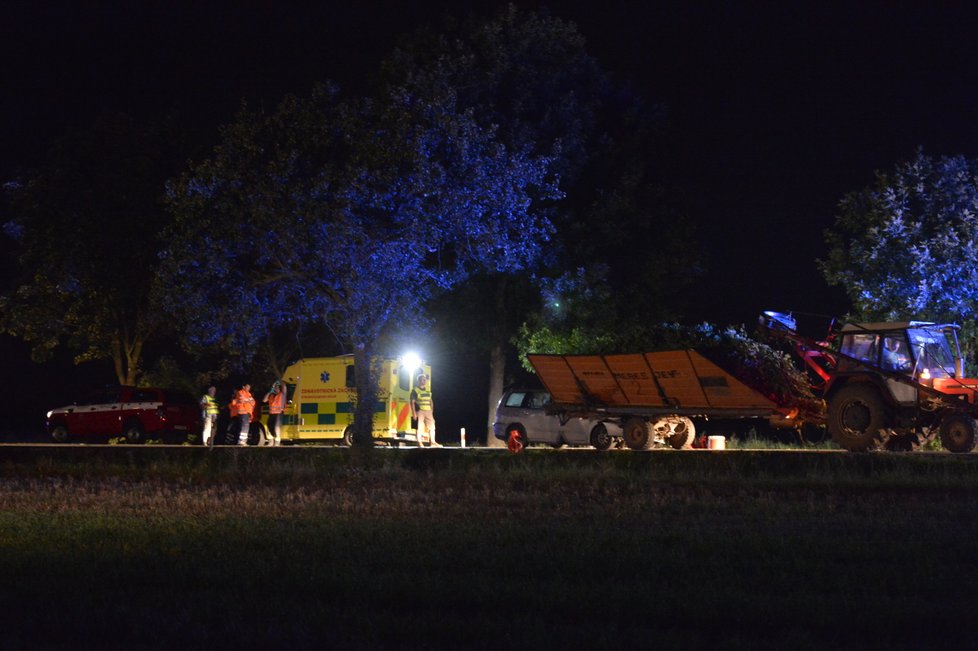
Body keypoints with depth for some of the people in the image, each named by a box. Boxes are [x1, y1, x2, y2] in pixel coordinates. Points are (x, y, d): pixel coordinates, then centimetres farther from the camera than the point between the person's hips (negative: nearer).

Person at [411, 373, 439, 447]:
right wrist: (414, 412, -13)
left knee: (432, 426, 5)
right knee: (419, 427, -5)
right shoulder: (415, 391, -1)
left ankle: (433, 442, 11)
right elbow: (412, 402, -6)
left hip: (428, 411, 6)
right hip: (419, 411, -6)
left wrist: (432, 411, 14)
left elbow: (431, 401, 22)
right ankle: (419, 443, 0)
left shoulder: (428, 390, 17)